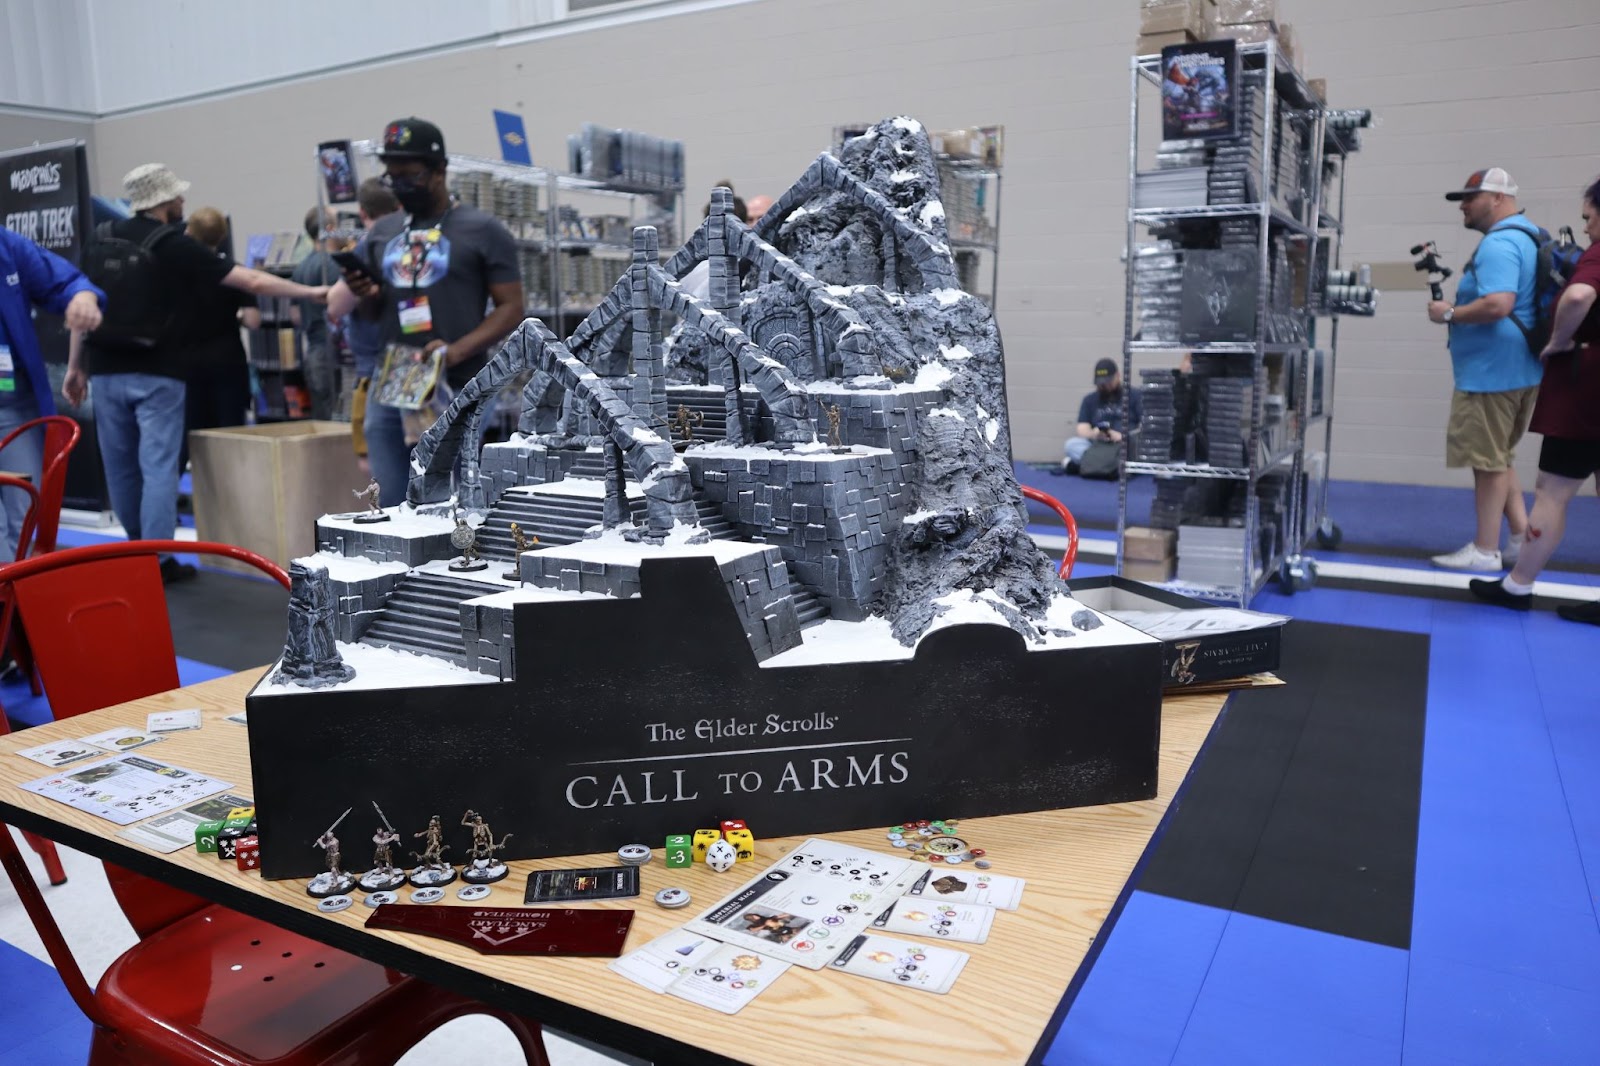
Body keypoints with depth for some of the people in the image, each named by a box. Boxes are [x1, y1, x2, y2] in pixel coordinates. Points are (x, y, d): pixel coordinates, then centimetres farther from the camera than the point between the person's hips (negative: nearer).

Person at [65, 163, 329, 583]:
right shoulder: (177, 246, -5)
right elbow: (252, 282, -8)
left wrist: (75, 366, 15)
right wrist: (311, 292, 0)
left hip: (106, 371, 5)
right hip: (157, 373, -5)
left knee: (121, 468, 13)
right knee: (157, 467, -3)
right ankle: (156, 561, -3)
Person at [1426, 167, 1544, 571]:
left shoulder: (1498, 243, -18)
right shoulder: (1527, 236, 16)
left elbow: (1497, 305, -31)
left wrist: (1448, 314, -16)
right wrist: (1460, 308, 15)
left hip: (1491, 371, -10)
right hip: (1516, 368, 10)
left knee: (1488, 461, -1)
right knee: (1499, 457, 19)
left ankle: (1485, 551, 7)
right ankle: (1521, 536, 20)